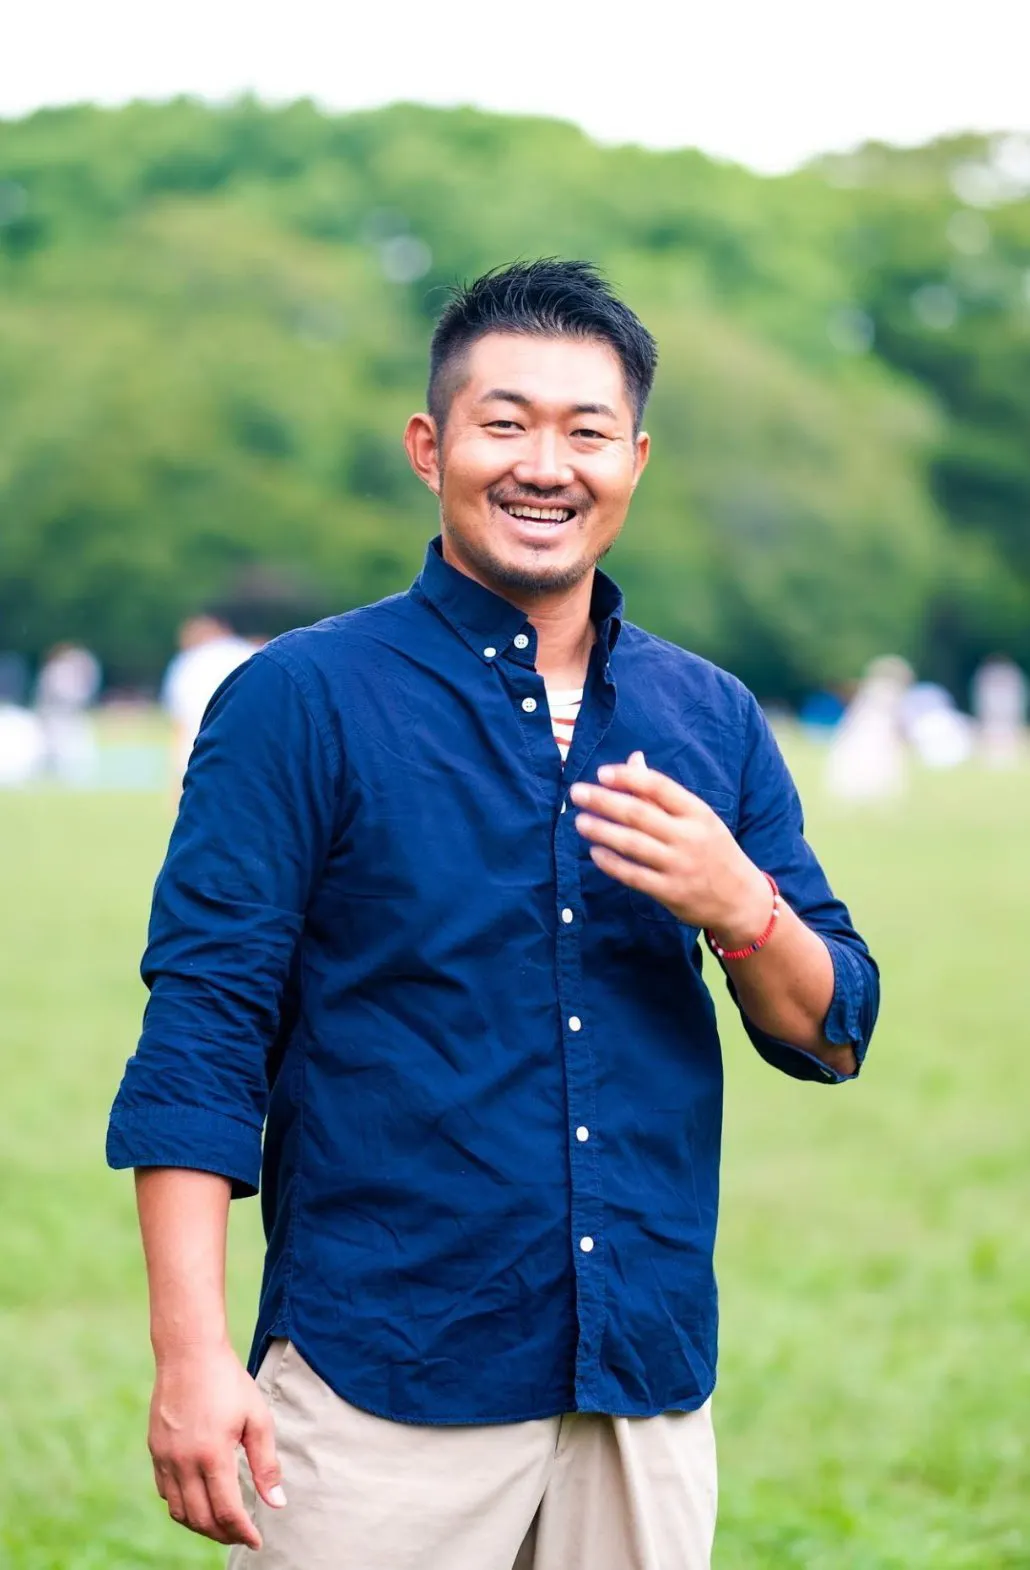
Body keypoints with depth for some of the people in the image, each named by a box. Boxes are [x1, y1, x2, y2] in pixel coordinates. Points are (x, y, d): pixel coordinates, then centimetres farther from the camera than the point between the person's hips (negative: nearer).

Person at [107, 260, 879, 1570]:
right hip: (379, 1395, -4)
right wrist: (192, 1356, -16)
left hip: (648, 1387, 4)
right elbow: (202, 1031, -7)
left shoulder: (713, 720, 11)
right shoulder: (300, 700, -2)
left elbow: (832, 1037, 11)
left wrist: (738, 908, -10)